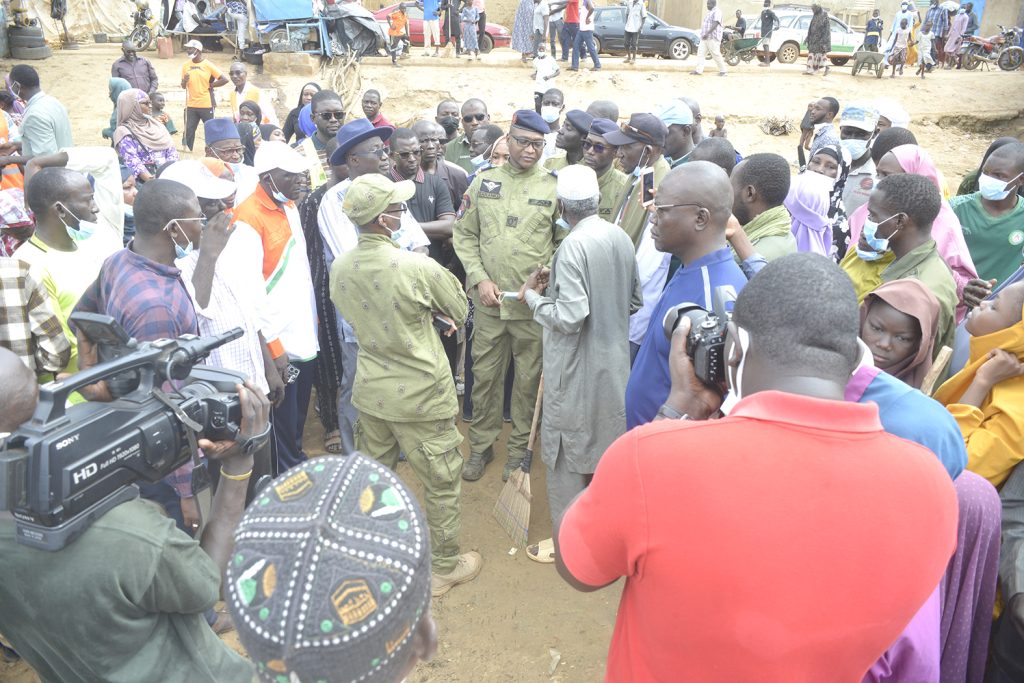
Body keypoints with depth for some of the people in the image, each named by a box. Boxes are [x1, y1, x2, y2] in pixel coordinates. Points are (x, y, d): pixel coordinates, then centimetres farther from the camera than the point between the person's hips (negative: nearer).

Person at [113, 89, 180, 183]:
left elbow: (172, 151, 11)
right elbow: (133, 163, -10)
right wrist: (153, 181, -25)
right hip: (145, 180, -5)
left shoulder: (156, 124, 19)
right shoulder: (125, 132, 2)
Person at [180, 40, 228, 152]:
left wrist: (211, 85, -5)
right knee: (188, 131, 4)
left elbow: (224, 80, -9)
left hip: (206, 104, -4)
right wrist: (184, 81, -9)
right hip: (191, 105, 4)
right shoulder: (186, 66, 8)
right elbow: (183, 86, 12)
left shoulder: (208, 65, -5)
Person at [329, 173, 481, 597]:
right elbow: (459, 311, -8)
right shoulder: (416, 268, -24)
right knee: (442, 483, 13)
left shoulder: (339, 271, -5)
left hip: (371, 392, 6)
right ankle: (444, 567, 29)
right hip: (420, 396, -6)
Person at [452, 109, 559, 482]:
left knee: (528, 378, 10)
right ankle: (481, 445, 30)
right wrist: (480, 279, -5)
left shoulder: (554, 187, -1)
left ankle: (520, 447, 29)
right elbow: (464, 234, 6)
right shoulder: (484, 181, 4)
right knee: (484, 374, 11)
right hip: (489, 300, 2)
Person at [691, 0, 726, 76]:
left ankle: (722, 71, 0)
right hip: (705, 38, 10)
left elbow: (715, 24, -21)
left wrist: (707, 33, -30)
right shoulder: (709, 12, 21)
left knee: (716, 54, -8)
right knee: (700, 53, -2)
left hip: (713, 38, -10)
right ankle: (698, 70, -6)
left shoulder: (717, 12, -9)